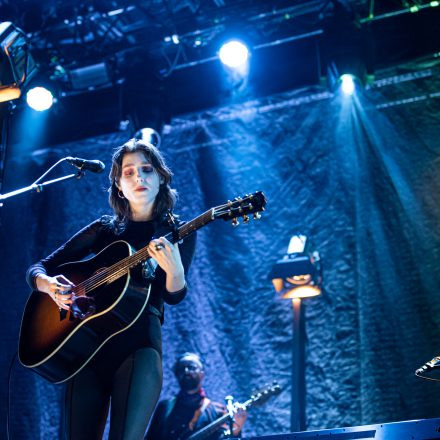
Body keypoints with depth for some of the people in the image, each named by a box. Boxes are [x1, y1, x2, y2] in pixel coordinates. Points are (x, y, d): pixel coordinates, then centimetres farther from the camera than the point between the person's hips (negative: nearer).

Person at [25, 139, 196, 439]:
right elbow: (38, 269, 14)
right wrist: (50, 286, -10)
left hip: (139, 339, -3)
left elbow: (173, 296, -6)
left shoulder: (179, 233, 8)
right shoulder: (104, 229, 14)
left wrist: (174, 269, -29)